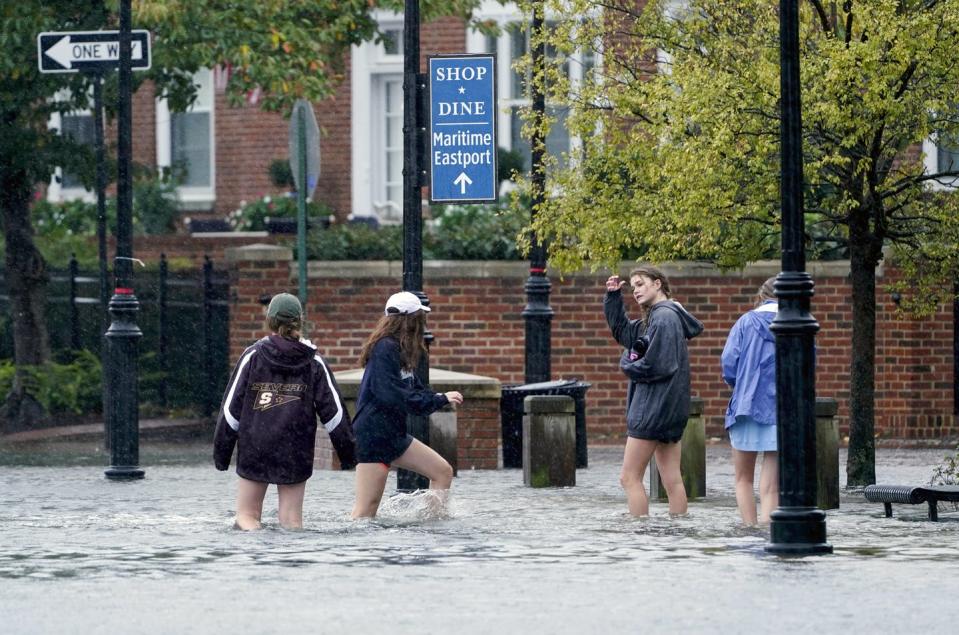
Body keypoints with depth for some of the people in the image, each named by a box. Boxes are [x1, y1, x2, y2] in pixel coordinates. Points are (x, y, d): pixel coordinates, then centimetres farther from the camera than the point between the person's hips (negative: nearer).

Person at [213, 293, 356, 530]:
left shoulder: (253, 356, -4)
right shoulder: (313, 362, 1)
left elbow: (232, 407, -2)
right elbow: (333, 410, 3)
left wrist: (221, 449, 5)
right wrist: (348, 452, 11)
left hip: (254, 448, -1)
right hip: (296, 453, 2)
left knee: (247, 515, 6)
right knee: (292, 520, 6)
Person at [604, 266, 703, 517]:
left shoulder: (664, 317, -14)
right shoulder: (654, 317, 17)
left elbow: (656, 365, -20)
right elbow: (621, 331, 26)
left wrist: (628, 364, -2)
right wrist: (613, 297, 15)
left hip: (653, 407, -10)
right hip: (670, 409, 10)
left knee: (630, 477, -7)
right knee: (672, 480, 7)